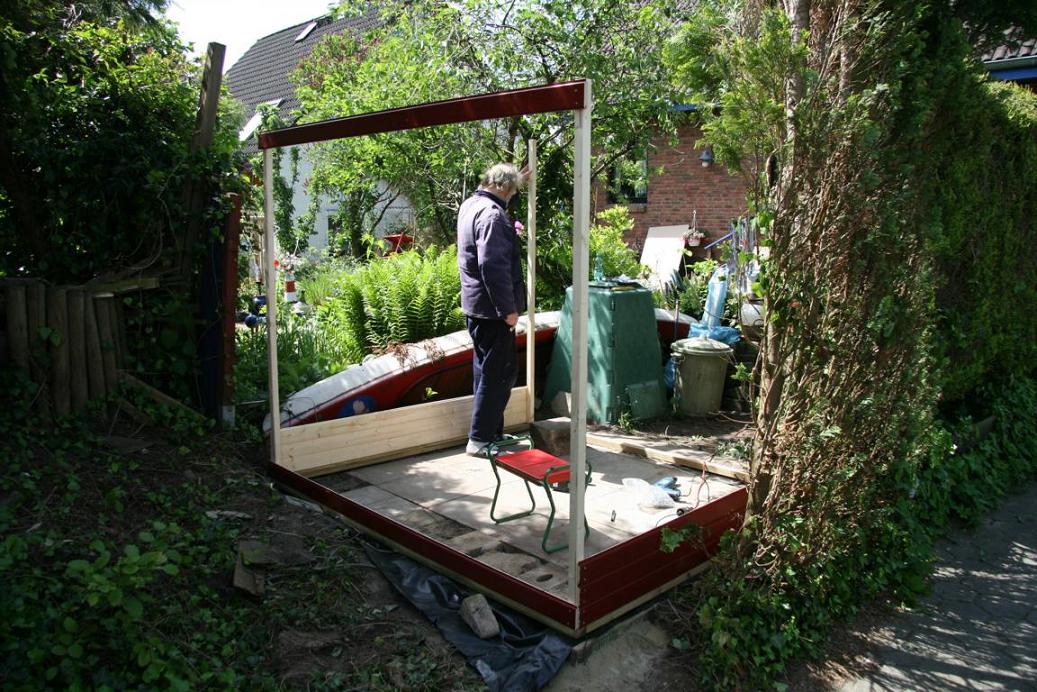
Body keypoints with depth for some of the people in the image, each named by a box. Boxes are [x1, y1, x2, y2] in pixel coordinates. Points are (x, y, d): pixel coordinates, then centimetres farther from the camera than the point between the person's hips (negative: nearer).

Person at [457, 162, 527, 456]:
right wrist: (508, 308, -23)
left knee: (485, 371, 16)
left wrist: (518, 179, 44)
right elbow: (493, 266, -27)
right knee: (498, 375, -4)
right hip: (492, 308, -11)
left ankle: (491, 433, 26)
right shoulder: (492, 214, -20)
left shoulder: (470, 204, 12)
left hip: (474, 305, 11)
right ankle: (480, 438, 1)